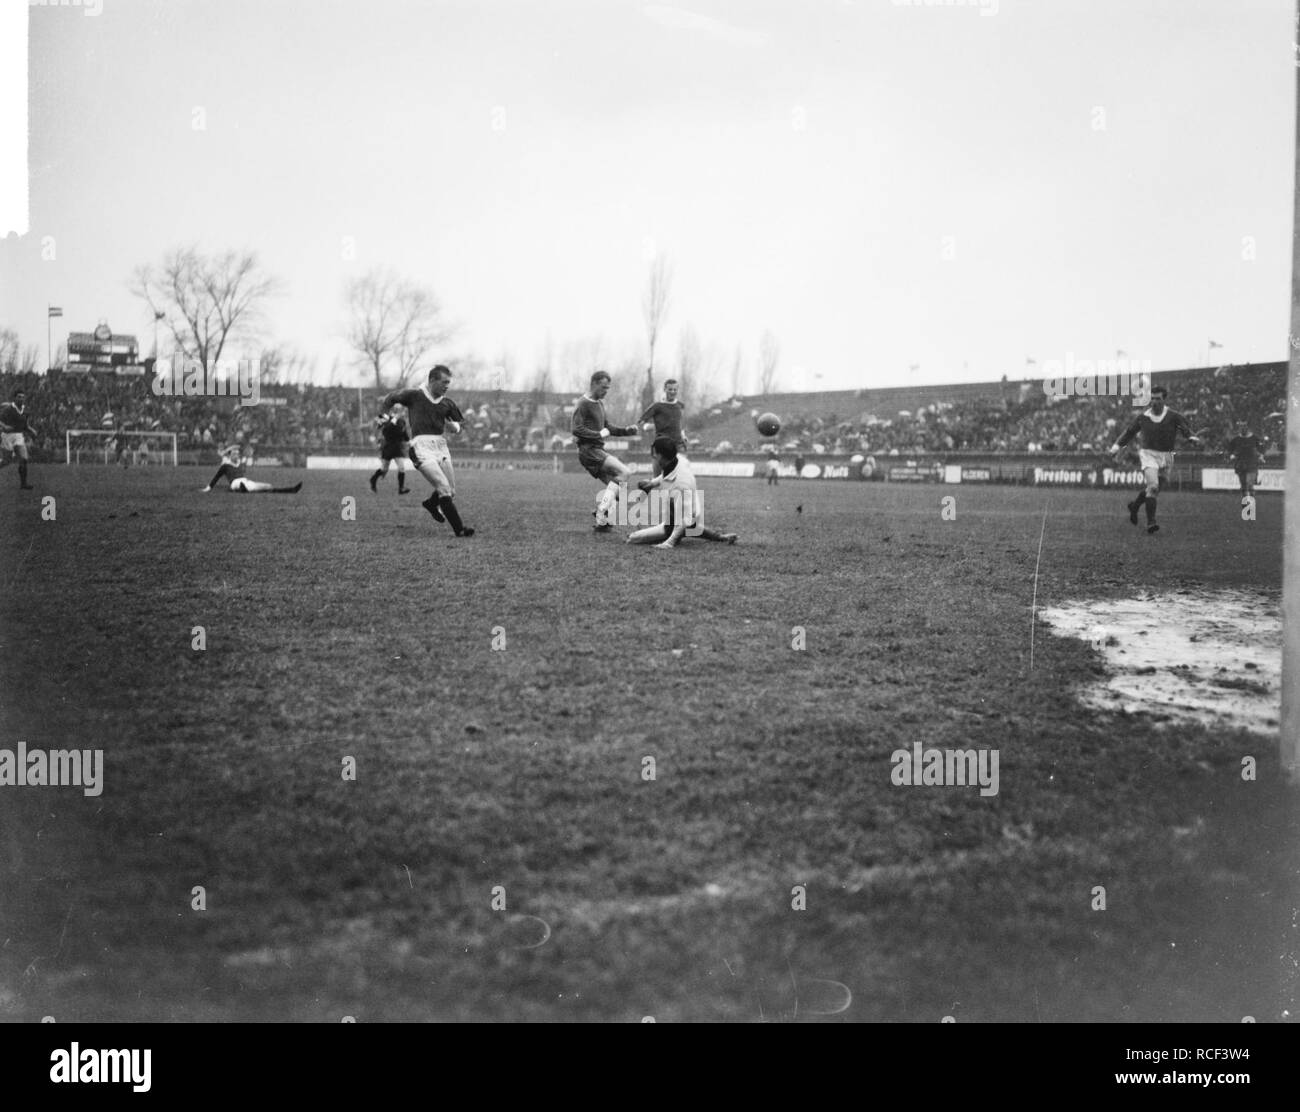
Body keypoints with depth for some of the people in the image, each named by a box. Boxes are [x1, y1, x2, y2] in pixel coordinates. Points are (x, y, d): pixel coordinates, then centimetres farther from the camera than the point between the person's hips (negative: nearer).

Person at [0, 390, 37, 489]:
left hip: (19, 436, 5)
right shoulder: (8, 409, -13)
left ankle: (23, 483, -6)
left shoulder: (24, 410, 7)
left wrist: (32, 430, 0)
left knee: (23, 459, -10)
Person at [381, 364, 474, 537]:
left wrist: (453, 426, -5)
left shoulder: (447, 403, 10)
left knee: (451, 492, 8)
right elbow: (390, 399, 11)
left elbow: (457, 426, 18)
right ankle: (459, 528, -11)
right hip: (421, 446, -6)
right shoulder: (414, 394, -3)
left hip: (441, 445, 6)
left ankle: (431, 503, 42)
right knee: (444, 488, -17)